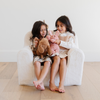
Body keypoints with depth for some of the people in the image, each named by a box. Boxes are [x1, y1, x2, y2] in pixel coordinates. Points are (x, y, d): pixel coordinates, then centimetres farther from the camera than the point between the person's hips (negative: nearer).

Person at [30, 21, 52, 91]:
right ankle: (41, 84, -42)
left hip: (46, 56, 0)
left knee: (48, 62, -36)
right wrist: (35, 44, -13)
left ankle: (39, 81, -47)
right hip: (37, 56, 0)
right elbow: (33, 50, 6)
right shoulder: (34, 39, 6)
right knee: (36, 62, -36)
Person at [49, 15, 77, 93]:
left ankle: (61, 84, -41)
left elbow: (71, 45, -8)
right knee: (57, 58, -32)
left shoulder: (70, 35, 10)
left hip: (65, 54, -1)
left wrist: (60, 42, -18)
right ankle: (52, 83, -36)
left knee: (63, 60, -33)